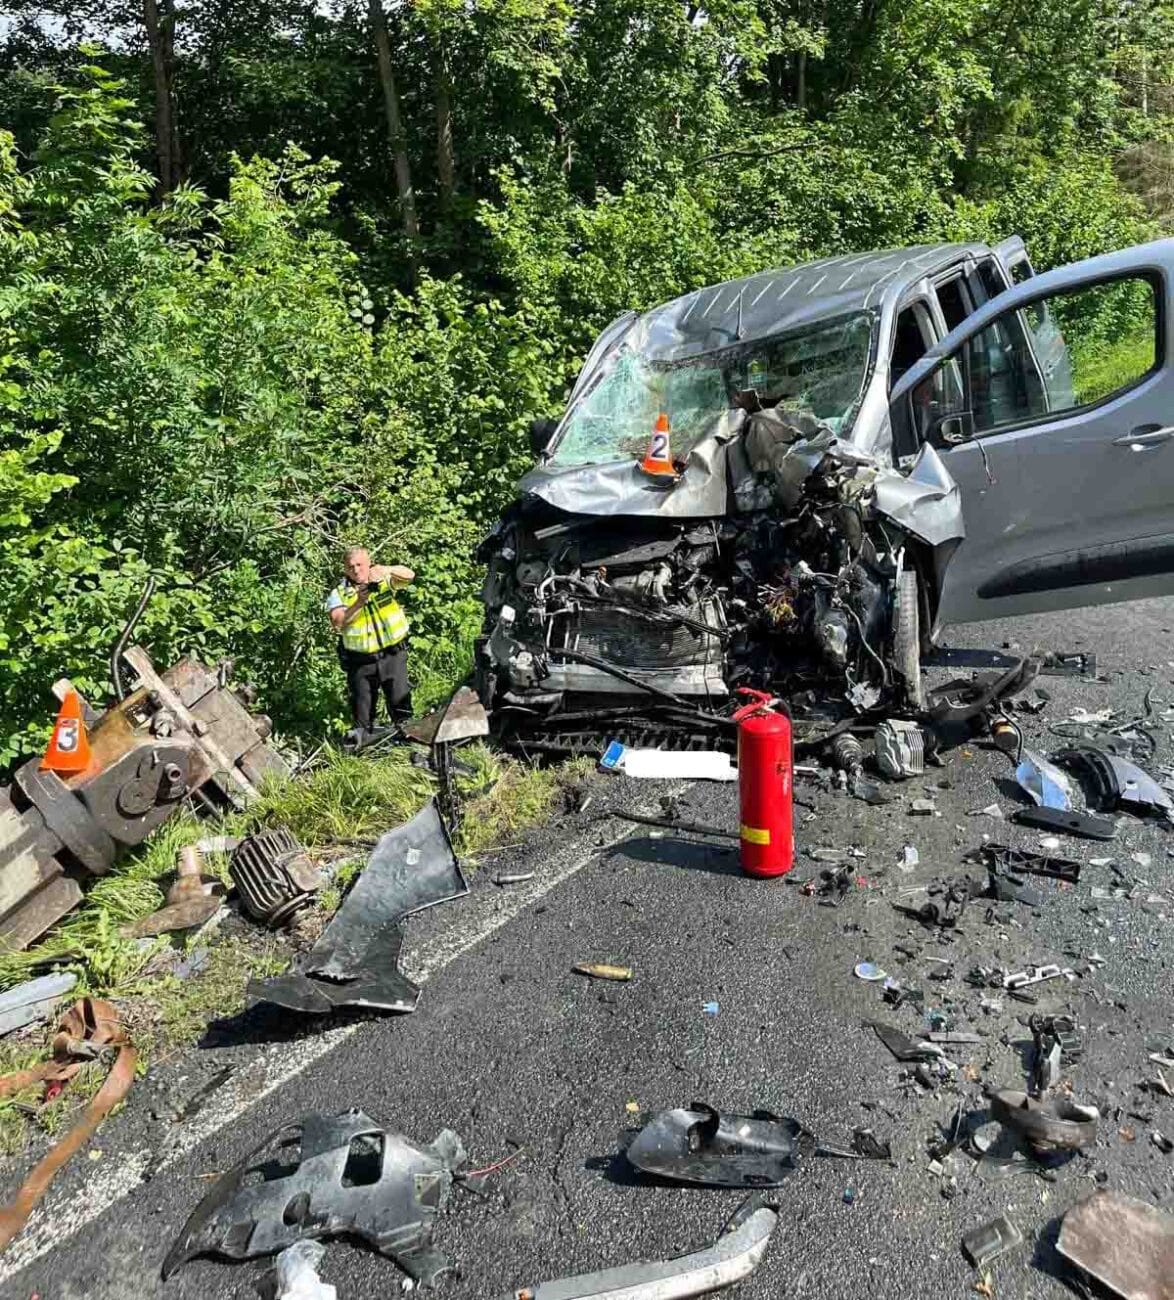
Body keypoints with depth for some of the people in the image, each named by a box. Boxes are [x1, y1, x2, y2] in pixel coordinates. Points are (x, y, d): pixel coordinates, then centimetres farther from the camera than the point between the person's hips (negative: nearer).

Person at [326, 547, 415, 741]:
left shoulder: (384, 580, 1)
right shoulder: (339, 593, -2)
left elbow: (409, 576, -17)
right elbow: (337, 622, -18)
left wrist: (386, 569, -35)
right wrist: (358, 603, -32)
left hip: (392, 655, 0)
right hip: (361, 661, 0)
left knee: (401, 703, 3)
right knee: (362, 708, 10)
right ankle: (362, 737, 25)